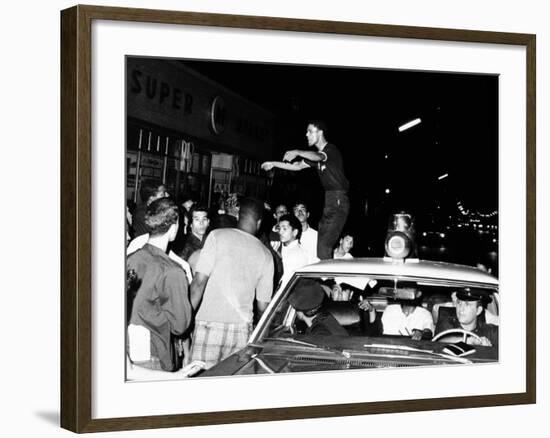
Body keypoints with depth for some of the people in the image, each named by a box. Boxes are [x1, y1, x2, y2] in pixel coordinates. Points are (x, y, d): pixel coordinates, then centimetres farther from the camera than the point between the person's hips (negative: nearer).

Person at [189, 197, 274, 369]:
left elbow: (199, 282, -7)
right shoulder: (265, 255, 10)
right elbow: (263, 305, 13)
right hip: (242, 328, 3)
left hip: (210, 324, -3)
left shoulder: (217, 236, 1)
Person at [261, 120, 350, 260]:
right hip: (329, 201, 10)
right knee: (321, 242, 8)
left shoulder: (331, 150, -10)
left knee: (323, 246, -18)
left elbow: (318, 157, -32)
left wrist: (297, 152, -48)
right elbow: (298, 166, 25)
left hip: (338, 201, -10)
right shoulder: (318, 154, 19)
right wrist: (274, 164, 20)